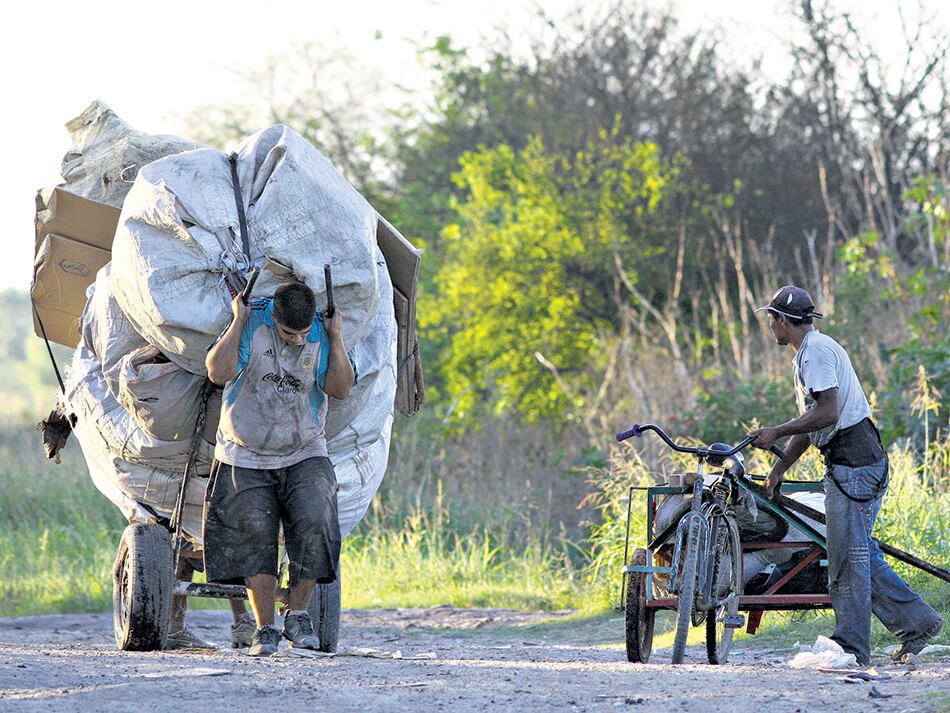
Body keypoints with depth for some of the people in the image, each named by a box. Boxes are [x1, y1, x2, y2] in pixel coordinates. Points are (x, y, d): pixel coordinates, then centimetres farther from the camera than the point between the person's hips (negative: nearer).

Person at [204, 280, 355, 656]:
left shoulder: (322, 333, -4)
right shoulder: (251, 323, -9)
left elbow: (341, 388, -13)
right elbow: (218, 372, -21)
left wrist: (336, 337, -17)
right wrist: (239, 321, -20)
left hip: (304, 455, 1)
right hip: (246, 458, -1)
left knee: (313, 522, -19)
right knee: (254, 537, -8)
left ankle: (297, 615, -5)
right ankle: (264, 628, 0)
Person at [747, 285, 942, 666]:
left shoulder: (817, 351, -12)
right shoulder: (807, 353, 21)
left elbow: (828, 412, -21)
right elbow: (810, 421, 24)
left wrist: (776, 433, -16)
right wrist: (779, 468, 20)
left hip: (854, 463, -10)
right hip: (845, 463, 10)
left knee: (849, 555, -8)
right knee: (860, 553, 11)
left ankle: (851, 647, -7)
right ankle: (917, 621, 13)